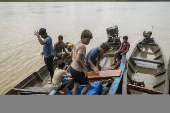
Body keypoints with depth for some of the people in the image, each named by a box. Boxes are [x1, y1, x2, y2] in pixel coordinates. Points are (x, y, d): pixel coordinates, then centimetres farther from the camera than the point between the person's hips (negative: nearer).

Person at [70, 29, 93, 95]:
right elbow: (78, 60, -30)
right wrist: (84, 69, -19)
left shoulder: (77, 44, 5)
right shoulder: (83, 46, -22)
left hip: (72, 67, 9)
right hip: (78, 70, -9)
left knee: (76, 86, 20)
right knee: (88, 85, 9)